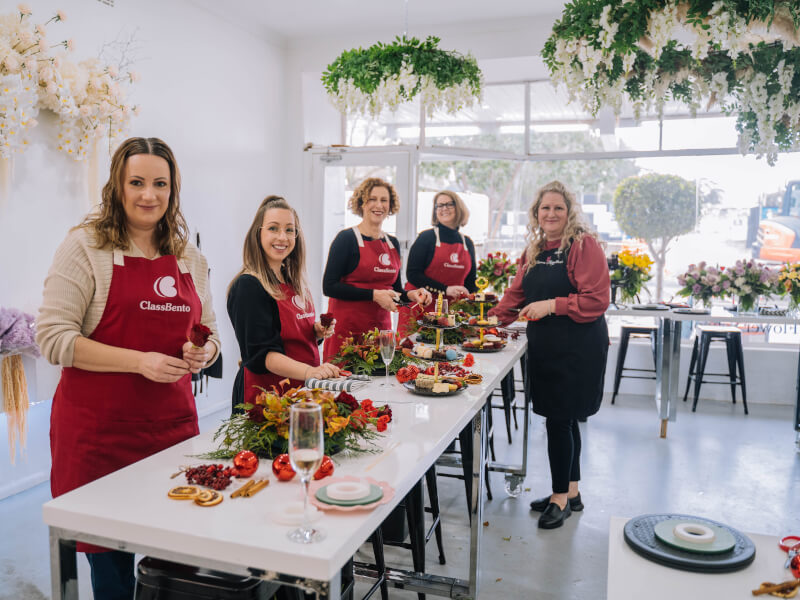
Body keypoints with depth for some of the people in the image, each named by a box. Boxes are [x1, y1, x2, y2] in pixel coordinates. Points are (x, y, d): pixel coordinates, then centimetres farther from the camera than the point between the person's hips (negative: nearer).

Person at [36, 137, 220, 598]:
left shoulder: (190, 257, 12)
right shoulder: (86, 246, -3)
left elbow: (209, 334, 19)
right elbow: (54, 338, -10)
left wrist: (201, 354, -4)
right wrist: (139, 361, -18)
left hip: (174, 422, 4)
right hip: (99, 427, -4)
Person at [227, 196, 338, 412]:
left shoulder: (294, 283, 10)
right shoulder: (248, 286, -15)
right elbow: (261, 353, -22)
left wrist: (317, 333, -1)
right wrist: (309, 372, -36)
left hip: (302, 391, 7)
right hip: (265, 394, -7)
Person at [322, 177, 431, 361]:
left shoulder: (393, 243, 13)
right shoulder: (347, 238, -5)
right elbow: (329, 286, -13)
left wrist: (410, 295, 1)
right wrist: (373, 294, -17)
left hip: (381, 327, 5)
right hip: (347, 330, -5)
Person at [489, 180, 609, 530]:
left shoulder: (584, 245, -10)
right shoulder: (535, 249, 13)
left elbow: (597, 300, -16)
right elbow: (517, 292, 21)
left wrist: (552, 305, -20)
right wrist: (493, 320, 15)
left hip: (577, 349, -7)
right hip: (545, 347, 7)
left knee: (559, 420, -3)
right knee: (563, 420, 14)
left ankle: (560, 497, 15)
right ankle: (571, 493, 28)